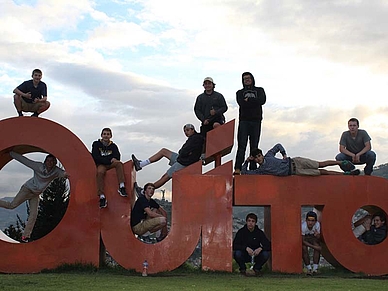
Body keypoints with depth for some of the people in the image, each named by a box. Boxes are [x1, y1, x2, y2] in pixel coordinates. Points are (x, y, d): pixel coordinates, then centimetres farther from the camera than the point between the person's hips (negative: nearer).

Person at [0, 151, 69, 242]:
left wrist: (65, 174, -58)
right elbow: (24, 160, -13)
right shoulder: (39, 166, -19)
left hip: (36, 195, 3)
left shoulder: (56, 171, -13)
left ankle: (25, 236, 1)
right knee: (12, 205, -11)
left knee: (33, 215, -4)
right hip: (27, 189, -3)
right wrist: (11, 153, -10)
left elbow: (62, 173, -33)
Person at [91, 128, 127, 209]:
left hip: (111, 165, 2)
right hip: (100, 165, -2)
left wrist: (104, 159, -18)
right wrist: (109, 160, -14)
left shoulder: (113, 146, 12)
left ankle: (121, 187, -40)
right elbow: (96, 158, -6)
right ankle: (102, 197, -42)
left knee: (119, 163, -30)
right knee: (100, 172, -35)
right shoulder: (96, 144, 7)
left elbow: (117, 157, -4)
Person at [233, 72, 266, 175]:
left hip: (256, 121, 1)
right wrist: (254, 102, -4)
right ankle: (237, 169, -20)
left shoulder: (259, 90, 19)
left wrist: (248, 100, -3)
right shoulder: (240, 92, 17)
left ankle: (253, 169, -3)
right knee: (241, 145, -12)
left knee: (254, 146, -1)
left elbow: (262, 100, -3)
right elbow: (242, 103, -4)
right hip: (244, 121, -1)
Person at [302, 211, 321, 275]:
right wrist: (313, 247, -33)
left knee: (318, 245, -26)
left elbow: (318, 241, -23)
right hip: (304, 237, -1)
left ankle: (315, 268, -19)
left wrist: (317, 235, -45)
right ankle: (309, 268, -14)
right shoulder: (303, 226, -35)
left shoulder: (317, 224, -29)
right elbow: (303, 241, -26)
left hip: (313, 237, 2)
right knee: (303, 248, -27)